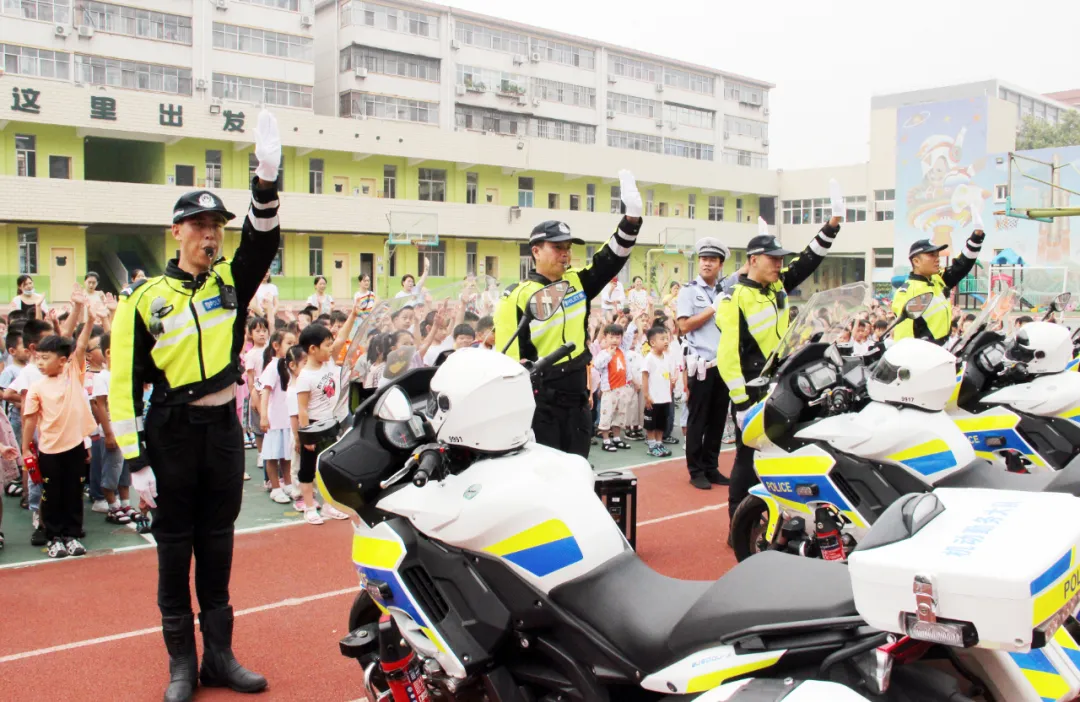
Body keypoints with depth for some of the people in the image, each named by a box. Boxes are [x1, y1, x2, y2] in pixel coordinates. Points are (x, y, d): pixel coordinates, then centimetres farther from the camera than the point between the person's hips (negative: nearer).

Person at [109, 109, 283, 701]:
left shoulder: (231, 281, 3)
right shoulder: (144, 299, -6)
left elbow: (262, 238, -14)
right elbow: (124, 382, -6)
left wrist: (267, 176, -31)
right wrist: (135, 461, -9)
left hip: (224, 428, 3)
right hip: (172, 435, -3)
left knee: (217, 545, 12)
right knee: (174, 548, 8)